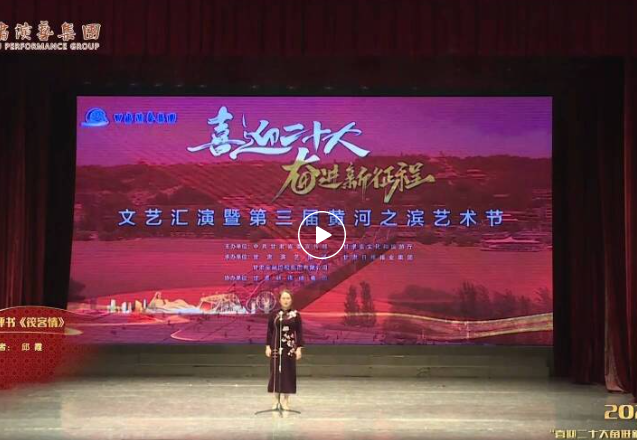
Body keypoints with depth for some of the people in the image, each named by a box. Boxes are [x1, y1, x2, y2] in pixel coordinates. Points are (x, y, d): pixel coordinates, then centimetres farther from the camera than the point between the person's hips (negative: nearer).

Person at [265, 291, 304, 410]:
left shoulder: (296, 314, 0)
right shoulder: (273, 314, 1)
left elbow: (299, 332, 1)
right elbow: (269, 332, 3)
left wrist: (299, 348, -5)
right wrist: (268, 347, -2)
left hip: (290, 347, 0)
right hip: (276, 346, 0)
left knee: (289, 372, 3)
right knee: (275, 372, 1)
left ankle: (286, 399, 13)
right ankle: (276, 399, 12)